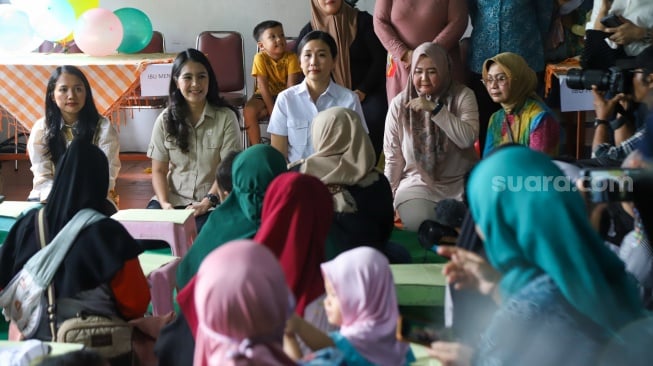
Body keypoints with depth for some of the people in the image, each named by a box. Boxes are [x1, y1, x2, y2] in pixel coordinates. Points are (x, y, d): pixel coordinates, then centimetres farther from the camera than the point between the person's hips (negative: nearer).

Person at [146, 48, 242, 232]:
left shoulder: (226, 117, -1)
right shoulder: (165, 120, 7)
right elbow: (159, 170, 7)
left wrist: (208, 201, -17)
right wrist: (164, 203, -11)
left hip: (212, 202, -2)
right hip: (173, 200, 3)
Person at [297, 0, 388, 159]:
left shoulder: (362, 21, 1)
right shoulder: (308, 32, 6)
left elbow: (380, 58, -3)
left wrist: (361, 91, -13)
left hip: (368, 92, -1)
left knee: (373, 121, -31)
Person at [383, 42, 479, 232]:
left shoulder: (463, 96, -3)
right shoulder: (400, 104, 0)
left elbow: (468, 138, -19)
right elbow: (393, 158, 3)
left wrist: (435, 109, -23)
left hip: (460, 183, 0)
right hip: (418, 183, 0)